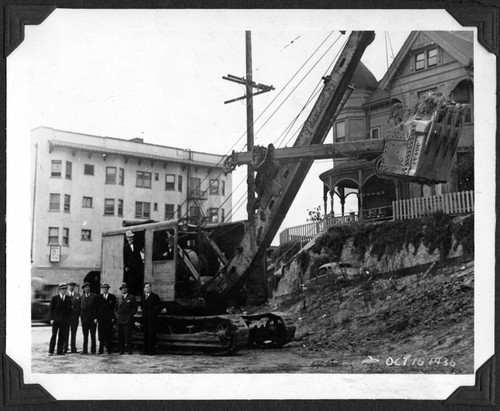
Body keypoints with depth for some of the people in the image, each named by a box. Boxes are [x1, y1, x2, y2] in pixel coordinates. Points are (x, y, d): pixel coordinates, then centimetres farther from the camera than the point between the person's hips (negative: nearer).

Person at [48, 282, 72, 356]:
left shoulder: (68, 299, 10)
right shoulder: (54, 298, 4)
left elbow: (69, 310, 11)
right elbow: (51, 309, 2)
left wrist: (69, 319, 3)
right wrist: (51, 319, -7)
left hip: (65, 321, 2)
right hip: (56, 320, -2)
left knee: (62, 336, 0)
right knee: (54, 335, -3)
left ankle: (60, 351, 6)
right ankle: (51, 351, 2)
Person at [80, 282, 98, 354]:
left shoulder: (94, 296, 1)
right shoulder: (81, 297, 10)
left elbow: (96, 307, -3)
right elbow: (80, 308, 10)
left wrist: (95, 318, -10)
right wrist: (81, 316, -1)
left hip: (92, 318, -2)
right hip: (84, 318, 2)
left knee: (93, 335, 2)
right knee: (85, 336, 4)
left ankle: (93, 350, 7)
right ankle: (85, 350, 7)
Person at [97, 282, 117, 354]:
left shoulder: (112, 297, 8)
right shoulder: (98, 297, 11)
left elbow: (114, 307, 5)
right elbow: (97, 308, 8)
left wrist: (113, 317, -4)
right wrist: (96, 317, -2)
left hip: (109, 319, -1)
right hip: (100, 318, 1)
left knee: (109, 334, 0)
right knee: (101, 335, -2)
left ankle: (109, 349, 9)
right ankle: (101, 350, -1)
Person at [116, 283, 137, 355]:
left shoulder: (131, 297, 1)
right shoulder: (119, 298, 19)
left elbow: (135, 308, -1)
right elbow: (117, 307, 26)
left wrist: (130, 315, -9)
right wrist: (117, 314, 10)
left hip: (127, 320, -5)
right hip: (120, 320, 5)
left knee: (128, 335, -8)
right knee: (120, 335, 3)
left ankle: (129, 350, -3)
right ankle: (121, 349, 8)